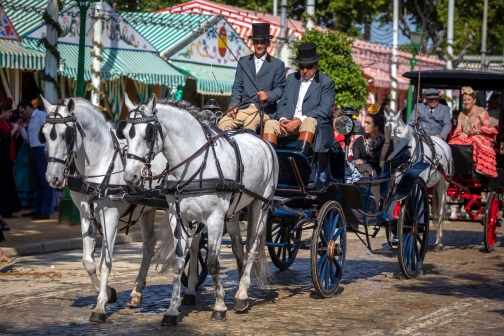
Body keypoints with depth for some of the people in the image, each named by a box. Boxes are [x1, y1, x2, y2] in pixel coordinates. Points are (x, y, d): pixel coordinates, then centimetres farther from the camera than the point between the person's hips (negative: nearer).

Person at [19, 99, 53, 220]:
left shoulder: (41, 115, -7)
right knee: (37, 182, 14)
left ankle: (46, 211, -9)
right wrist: (21, 128, 9)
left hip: (42, 151, -9)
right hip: (35, 151, 9)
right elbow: (29, 139, 19)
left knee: (45, 182, -8)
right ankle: (37, 209, 20)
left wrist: (47, 149, -21)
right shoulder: (31, 119, 19)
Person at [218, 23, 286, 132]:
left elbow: (279, 88, 6)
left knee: (250, 123, -37)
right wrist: (233, 105, -1)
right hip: (244, 108, 4)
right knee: (223, 123, -24)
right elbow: (237, 87, 16)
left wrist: (268, 95, -17)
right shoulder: (243, 61, 18)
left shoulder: (278, 64, 9)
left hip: (265, 109, -4)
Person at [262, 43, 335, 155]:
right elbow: (283, 102, 15)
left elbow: (325, 109, -10)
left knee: (309, 122, -37)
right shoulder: (292, 78, 20)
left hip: (315, 123, -5)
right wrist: (282, 119, -9)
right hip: (289, 122, 5)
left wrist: (300, 120, -19)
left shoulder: (327, 82, 3)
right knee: (270, 123, -19)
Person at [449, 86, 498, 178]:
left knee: (474, 144, -39)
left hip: (479, 138, -4)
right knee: (454, 144, -29)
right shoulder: (462, 114, 22)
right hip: (465, 138, 4)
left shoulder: (481, 111, 5)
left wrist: (477, 131, -20)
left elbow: (488, 127, -3)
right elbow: (458, 129, 19)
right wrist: (461, 134, -5)